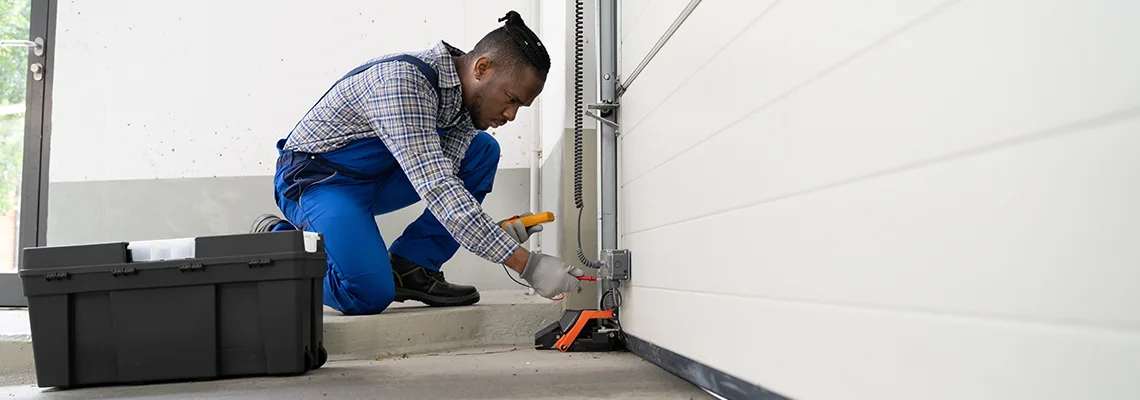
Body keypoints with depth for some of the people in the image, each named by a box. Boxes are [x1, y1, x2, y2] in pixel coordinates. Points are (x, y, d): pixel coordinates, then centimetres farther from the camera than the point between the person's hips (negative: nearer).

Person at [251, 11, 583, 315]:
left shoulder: (466, 103, -3)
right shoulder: (402, 80, -31)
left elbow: (448, 190, -4)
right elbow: (436, 188, -38)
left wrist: (498, 231, -23)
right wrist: (526, 264, -40)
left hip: (377, 177, 8)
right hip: (314, 177, -8)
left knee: (483, 152, -5)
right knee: (369, 295, -26)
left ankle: (410, 267, -4)